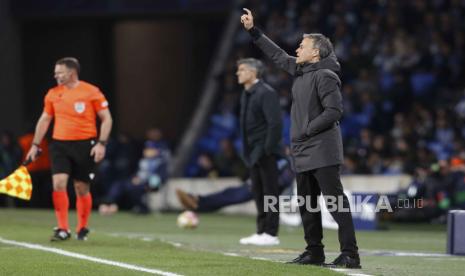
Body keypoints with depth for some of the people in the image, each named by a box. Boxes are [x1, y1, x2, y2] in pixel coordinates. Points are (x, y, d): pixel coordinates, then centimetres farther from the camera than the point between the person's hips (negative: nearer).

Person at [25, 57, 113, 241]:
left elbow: (106, 119, -2)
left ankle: (82, 229, 22)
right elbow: (44, 120, 16)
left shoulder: (92, 92, -5)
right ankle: (63, 229, -10)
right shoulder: (53, 94, 7)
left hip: (84, 146, -3)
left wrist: (101, 143, -12)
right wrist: (35, 145, 11)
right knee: (58, 183, -14)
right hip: (60, 145, 3)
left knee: (82, 188, 4)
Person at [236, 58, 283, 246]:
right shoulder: (247, 94, 14)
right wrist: (246, 150, 13)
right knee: (258, 193, 11)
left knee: (269, 192, -5)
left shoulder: (266, 93, -13)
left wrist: (267, 149, -20)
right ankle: (261, 232, 16)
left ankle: (271, 234, -3)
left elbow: (275, 123, -18)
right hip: (254, 152, 9)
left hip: (265, 151, -9)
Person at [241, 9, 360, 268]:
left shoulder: (325, 76, -13)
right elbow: (278, 54, 24)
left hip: (323, 152, -10)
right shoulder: (300, 70, 13)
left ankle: (350, 254, -12)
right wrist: (253, 30, 25)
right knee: (307, 205, 13)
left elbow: (334, 111, -20)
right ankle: (314, 252, 22)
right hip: (303, 154, 10)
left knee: (336, 202, -11)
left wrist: (307, 130, -16)